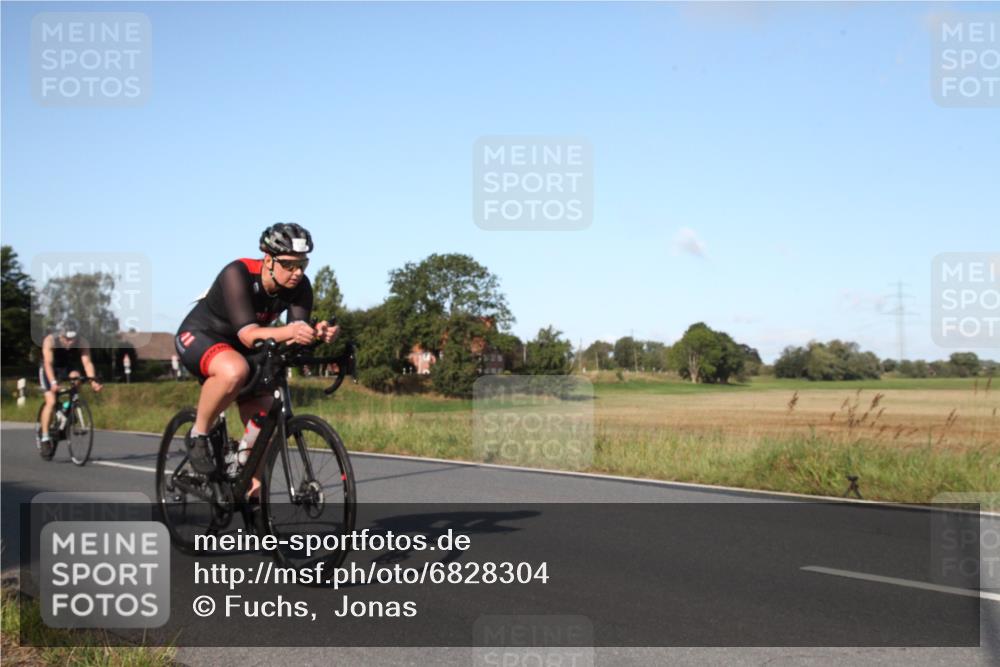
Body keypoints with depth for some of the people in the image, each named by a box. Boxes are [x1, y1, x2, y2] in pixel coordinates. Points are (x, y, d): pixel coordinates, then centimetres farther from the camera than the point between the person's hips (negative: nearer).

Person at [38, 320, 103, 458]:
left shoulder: (82, 343, -25)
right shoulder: (50, 341, -30)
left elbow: (87, 362, -35)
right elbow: (48, 363, -38)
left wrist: (92, 380, -52)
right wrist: (53, 382, -53)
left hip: (69, 367, 2)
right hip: (50, 370, -2)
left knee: (75, 376, -31)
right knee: (51, 402, -18)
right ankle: (45, 438, -9)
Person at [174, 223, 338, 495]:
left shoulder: (300, 286, -16)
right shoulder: (237, 274, -32)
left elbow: (298, 333, -24)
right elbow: (248, 335, -40)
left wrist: (316, 334, -48)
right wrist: (288, 331, -58)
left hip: (240, 348, 6)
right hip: (198, 337, -6)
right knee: (235, 371, -40)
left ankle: (252, 489, 14)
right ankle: (198, 435, -16)